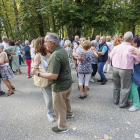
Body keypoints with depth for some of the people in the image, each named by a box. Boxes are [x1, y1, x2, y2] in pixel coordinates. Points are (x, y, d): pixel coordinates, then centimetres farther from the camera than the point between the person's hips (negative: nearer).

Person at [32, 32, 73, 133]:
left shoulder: (55, 56, -30)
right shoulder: (62, 49, 0)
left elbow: (54, 76, -33)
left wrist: (39, 73, -22)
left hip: (60, 86, -9)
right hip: (68, 82, 9)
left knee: (59, 107, 11)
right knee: (66, 99, 32)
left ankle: (62, 127, 32)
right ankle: (69, 113, 57)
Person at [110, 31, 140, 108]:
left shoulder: (116, 47, -4)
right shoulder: (132, 49, -18)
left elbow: (111, 58, 7)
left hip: (115, 69, 5)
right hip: (126, 70, -4)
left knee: (116, 86, 20)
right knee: (125, 88, 12)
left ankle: (115, 100, 37)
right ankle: (122, 103, 27)